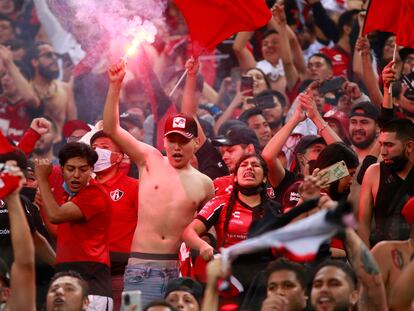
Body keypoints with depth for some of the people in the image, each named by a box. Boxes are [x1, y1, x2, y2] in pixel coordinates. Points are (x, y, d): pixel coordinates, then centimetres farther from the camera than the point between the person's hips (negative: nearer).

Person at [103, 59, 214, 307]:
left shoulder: (204, 184, 10)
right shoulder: (151, 159, 7)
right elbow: (111, 129, -1)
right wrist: (115, 85, -9)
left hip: (180, 268, 2)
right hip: (142, 266, -2)